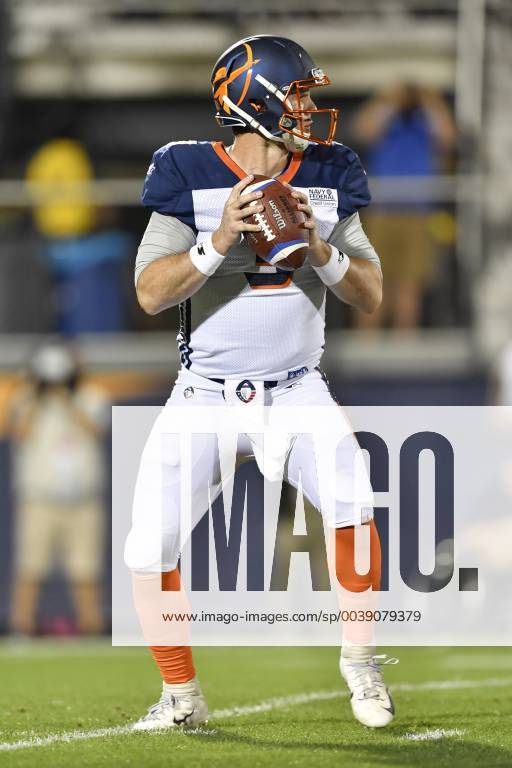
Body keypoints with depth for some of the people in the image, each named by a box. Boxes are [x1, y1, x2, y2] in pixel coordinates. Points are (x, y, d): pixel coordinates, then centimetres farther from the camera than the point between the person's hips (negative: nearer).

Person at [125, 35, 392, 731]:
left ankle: (359, 659, -3)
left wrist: (320, 247, -17)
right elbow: (151, 293, -13)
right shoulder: (191, 176, -7)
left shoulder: (328, 178, 3)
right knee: (149, 550, -11)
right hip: (206, 392, -1)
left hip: (297, 390, 1)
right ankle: (181, 695, 11)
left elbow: (371, 297, 1)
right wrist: (219, 242, -27)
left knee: (355, 503, -24)